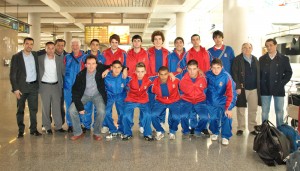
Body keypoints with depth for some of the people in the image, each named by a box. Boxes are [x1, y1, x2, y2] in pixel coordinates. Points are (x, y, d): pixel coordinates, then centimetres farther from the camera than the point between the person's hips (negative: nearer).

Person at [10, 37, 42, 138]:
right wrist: (15, 89, -10)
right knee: (20, 110, 7)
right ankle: (21, 130, 17)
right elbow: (12, 74, -5)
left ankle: (33, 129, 16)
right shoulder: (16, 57, -3)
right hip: (21, 87, -3)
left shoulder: (35, 55, 6)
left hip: (33, 86, 3)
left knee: (34, 109, 6)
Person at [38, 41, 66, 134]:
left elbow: (63, 71, 5)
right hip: (45, 86, -2)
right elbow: (38, 72, -1)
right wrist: (38, 84, -6)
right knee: (45, 107, 6)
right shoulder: (40, 59, -4)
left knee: (57, 107, 7)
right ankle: (47, 127, 16)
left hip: (56, 85, 2)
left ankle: (58, 126, 16)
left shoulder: (59, 59, 3)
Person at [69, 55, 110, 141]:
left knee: (101, 112, -25)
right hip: (84, 95, 1)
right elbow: (75, 91, -13)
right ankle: (78, 133, 4)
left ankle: (96, 133, -1)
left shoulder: (101, 69, -20)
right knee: (72, 110, -16)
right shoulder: (81, 75, -19)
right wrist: (80, 107, -18)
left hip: (97, 95, -1)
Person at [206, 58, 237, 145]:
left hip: (224, 102, -2)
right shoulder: (208, 75, -11)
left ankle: (225, 136, 8)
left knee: (227, 118, -14)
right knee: (213, 118, 7)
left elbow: (231, 93, -20)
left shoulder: (226, 77, -20)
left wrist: (229, 108, -24)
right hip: (211, 103, 3)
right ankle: (215, 132, 36)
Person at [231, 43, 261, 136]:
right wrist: (237, 87, -14)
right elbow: (234, 74, -7)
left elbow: (258, 74, 13)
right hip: (242, 89, -4)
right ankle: (240, 128, 15)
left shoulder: (255, 60, 12)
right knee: (241, 109, 4)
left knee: (253, 110, 9)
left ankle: (252, 128, 20)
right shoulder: (237, 59, -2)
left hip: (254, 89, 4)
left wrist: (259, 87, 6)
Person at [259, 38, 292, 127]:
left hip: (278, 89, -1)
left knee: (279, 111, 5)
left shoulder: (284, 59, 2)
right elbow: (259, 73, 8)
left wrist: (282, 83, -5)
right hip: (265, 89, 1)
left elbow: (289, 72, 4)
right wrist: (261, 85, -1)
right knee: (264, 112, 6)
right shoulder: (262, 59, 7)